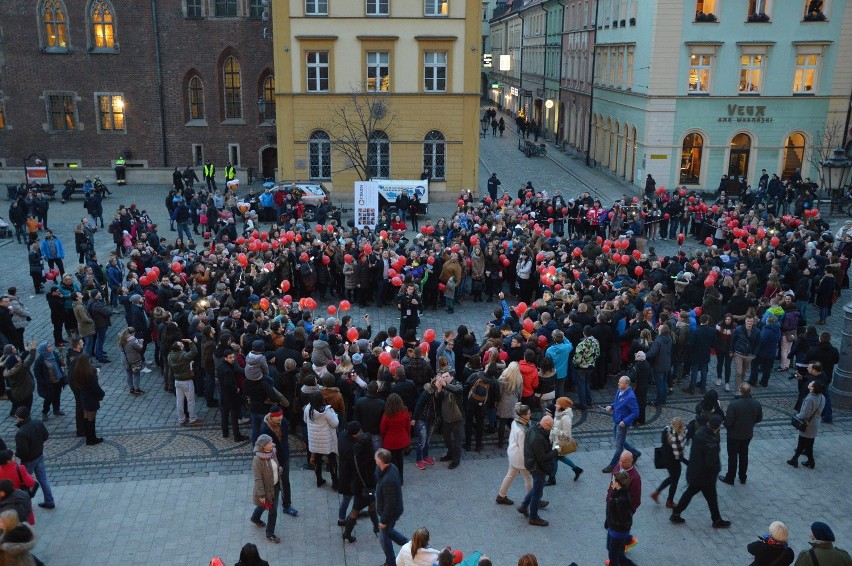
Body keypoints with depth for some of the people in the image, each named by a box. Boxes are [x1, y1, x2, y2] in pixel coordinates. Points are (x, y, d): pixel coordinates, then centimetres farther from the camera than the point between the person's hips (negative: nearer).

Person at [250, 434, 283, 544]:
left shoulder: (272, 452, -10)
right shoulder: (258, 460, -30)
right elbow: (258, 479, -24)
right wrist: (261, 495, -21)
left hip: (275, 485, 7)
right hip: (266, 488, -7)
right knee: (273, 511, 6)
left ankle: (255, 518, 57)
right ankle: (270, 534, 28)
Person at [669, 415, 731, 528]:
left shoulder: (698, 434, -9)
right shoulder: (712, 445, -32)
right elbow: (711, 465, -28)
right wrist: (718, 468, -8)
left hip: (693, 472, 7)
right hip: (705, 477, -7)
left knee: (689, 492, 23)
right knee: (712, 499, 16)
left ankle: (675, 514, 30)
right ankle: (717, 521, 36)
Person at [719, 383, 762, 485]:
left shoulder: (734, 404, -30)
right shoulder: (756, 404, -13)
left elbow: (728, 422, -25)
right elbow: (759, 419, 1)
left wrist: (727, 428, -3)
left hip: (734, 435, -4)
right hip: (748, 434, 4)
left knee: (732, 457, 12)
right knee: (744, 455, 22)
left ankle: (730, 478, 25)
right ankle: (743, 477, 36)